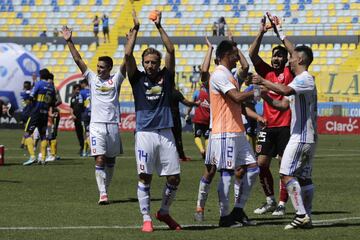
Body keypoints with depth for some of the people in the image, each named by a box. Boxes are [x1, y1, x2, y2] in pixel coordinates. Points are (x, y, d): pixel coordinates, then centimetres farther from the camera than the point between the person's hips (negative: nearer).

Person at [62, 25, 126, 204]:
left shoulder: (115, 79, 7)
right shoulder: (92, 78, 9)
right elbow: (78, 60, 5)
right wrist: (69, 41, -1)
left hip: (113, 125, 1)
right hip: (96, 125, -1)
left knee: (111, 160, 9)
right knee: (100, 159, -10)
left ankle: (105, 190, 22)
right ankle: (102, 194, -14)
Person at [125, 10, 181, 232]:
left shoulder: (166, 77, 10)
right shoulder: (138, 79, 7)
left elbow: (171, 51, 4)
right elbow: (128, 55, -4)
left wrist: (159, 26, 5)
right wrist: (135, 29, -1)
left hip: (166, 133, 2)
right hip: (145, 133, -2)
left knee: (174, 177, 1)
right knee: (145, 177, -2)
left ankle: (164, 212, 21)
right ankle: (146, 218, 5)